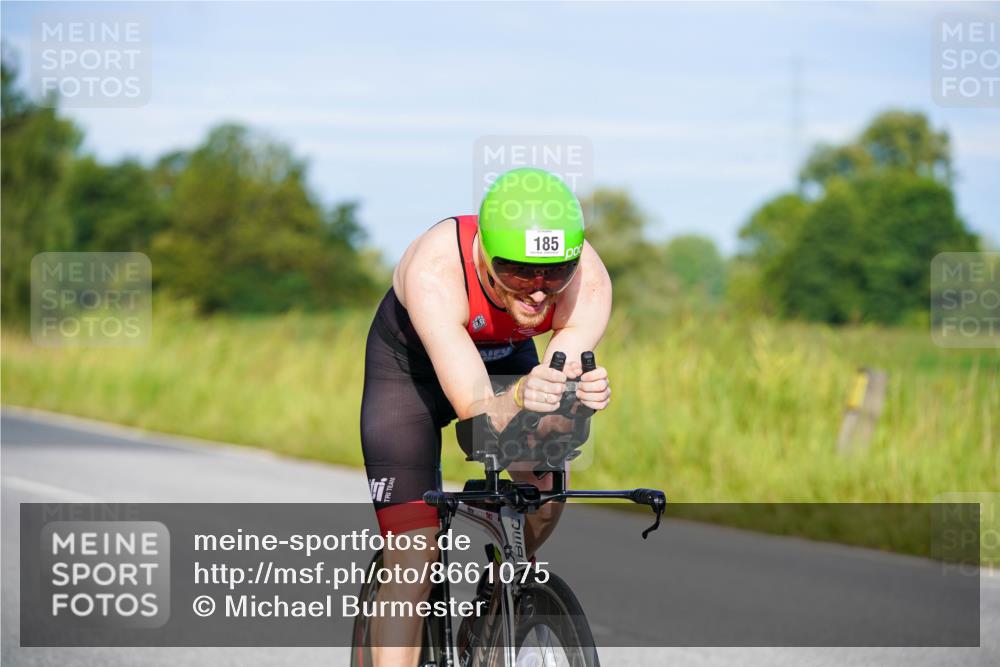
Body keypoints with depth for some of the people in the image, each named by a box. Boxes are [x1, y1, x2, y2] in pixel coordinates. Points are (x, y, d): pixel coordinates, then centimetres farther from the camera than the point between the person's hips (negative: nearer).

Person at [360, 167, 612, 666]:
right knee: (413, 565, -13)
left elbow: (554, 414, -36)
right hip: (410, 364, -3)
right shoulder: (434, 272, -42)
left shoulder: (588, 279, -33)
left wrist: (585, 395, -59)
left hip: (505, 357, 4)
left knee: (546, 497, -17)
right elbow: (478, 415, -45)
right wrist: (519, 399, -67)